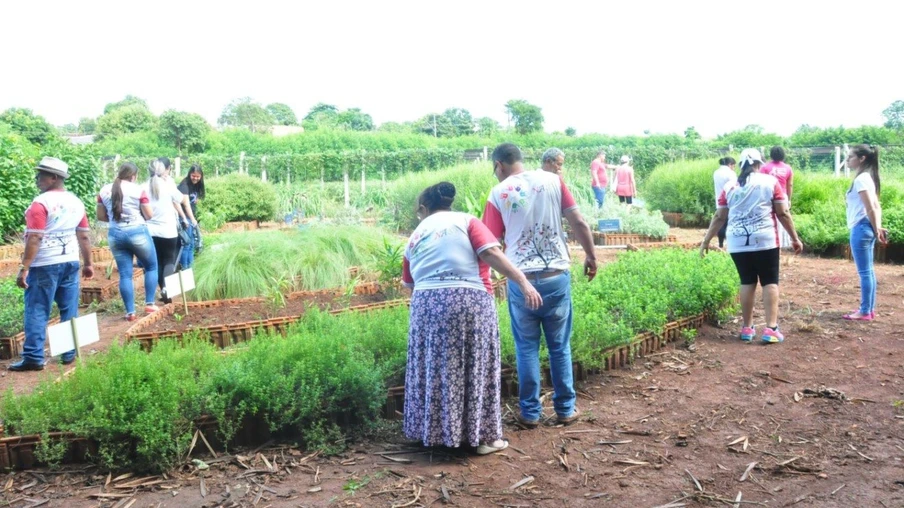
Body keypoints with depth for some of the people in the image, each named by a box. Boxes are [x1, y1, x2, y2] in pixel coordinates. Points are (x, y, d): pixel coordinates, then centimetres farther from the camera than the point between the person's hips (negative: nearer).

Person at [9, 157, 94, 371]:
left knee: (37, 311, 0)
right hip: (71, 262, 6)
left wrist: (24, 268, -16)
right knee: (70, 311, 10)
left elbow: (34, 239, -18)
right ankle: (69, 353, 15)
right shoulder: (76, 202, 8)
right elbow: (84, 236, 12)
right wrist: (88, 263, 18)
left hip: (45, 265, -6)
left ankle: (33, 358, 0)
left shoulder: (41, 203, -12)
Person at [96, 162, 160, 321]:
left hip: (115, 234, 4)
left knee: (125, 274, 7)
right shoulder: (138, 189, -8)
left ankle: (130, 312, 9)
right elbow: (149, 215, -6)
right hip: (137, 232, -4)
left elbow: (101, 216, 10)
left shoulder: (104, 190, 5)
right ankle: (149, 304, 12)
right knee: (151, 267, 15)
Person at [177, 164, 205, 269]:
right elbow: (186, 203, -25)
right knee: (186, 244, -9)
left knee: (192, 244, 11)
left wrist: (194, 219, 4)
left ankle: (189, 268, 19)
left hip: (191, 217, 8)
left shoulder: (197, 185, 8)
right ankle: (184, 269, -3)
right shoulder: (184, 184, -16)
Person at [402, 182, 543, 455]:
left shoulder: (415, 237, 19)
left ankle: (436, 431, 23)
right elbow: (491, 253, -7)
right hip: (468, 301, -3)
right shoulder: (466, 221, 7)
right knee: (474, 367, 6)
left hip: (426, 305, 3)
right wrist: (523, 282, -12)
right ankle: (483, 437, 13)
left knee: (435, 368, 14)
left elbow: (409, 281, 22)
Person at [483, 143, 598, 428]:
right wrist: (591, 256, 12)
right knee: (560, 346, 14)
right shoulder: (552, 181, 2)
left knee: (527, 349, 12)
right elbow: (578, 223, -1)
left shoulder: (499, 193, -3)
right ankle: (565, 409, 23)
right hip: (557, 276, 2)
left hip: (522, 280, -2)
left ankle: (530, 413, 18)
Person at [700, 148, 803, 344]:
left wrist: (706, 240, 17)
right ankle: (771, 329, -4)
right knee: (770, 282, 3)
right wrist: (795, 238, 7)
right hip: (765, 240, -3)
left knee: (747, 282, 11)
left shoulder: (729, 187, 9)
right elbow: (783, 213, 0)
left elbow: (719, 217, 10)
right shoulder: (770, 182, 2)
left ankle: (747, 328, 13)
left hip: (738, 243, 3)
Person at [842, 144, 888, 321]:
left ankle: (865, 312, 2)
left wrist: (876, 230, -11)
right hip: (866, 228, 10)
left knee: (864, 272, -4)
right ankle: (869, 309, 20)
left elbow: (870, 208, -18)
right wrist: (878, 228, 9)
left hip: (861, 228, -10)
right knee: (868, 271, 13)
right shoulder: (867, 177, 14)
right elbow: (876, 207, 14)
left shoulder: (861, 179, -16)